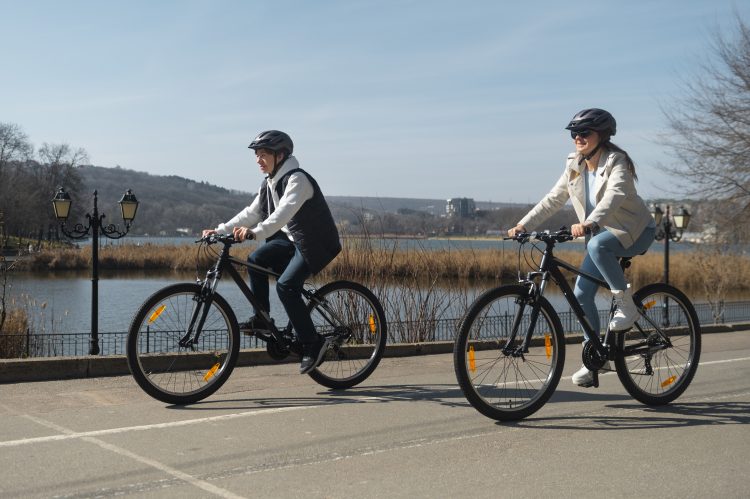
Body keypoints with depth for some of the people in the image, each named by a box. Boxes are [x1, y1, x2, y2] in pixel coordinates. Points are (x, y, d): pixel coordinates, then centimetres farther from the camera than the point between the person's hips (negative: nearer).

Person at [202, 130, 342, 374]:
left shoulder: (297, 179, -20)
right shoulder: (269, 182, 8)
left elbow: (284, 212, -37)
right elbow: (252, 212, 7)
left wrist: (256, 232, -51)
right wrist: (221, 230, -5)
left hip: (316, 243, -9)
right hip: (290, 238, 9)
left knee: (286, 285, -22)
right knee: (255, 260, -8)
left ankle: (313, 344, -14)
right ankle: (261, 318, 2)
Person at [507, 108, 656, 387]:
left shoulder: (617, 162, -19)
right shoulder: (574, 166, 1)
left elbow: (614, 196, -36)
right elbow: (554, 199, 1)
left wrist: (589, 224, -53)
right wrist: (523, 225, -10)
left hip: (635, 231, -7)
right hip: (603, 232, 7)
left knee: (597, 245, -38)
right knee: (581, 294, -5)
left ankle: (626, 304, -20)